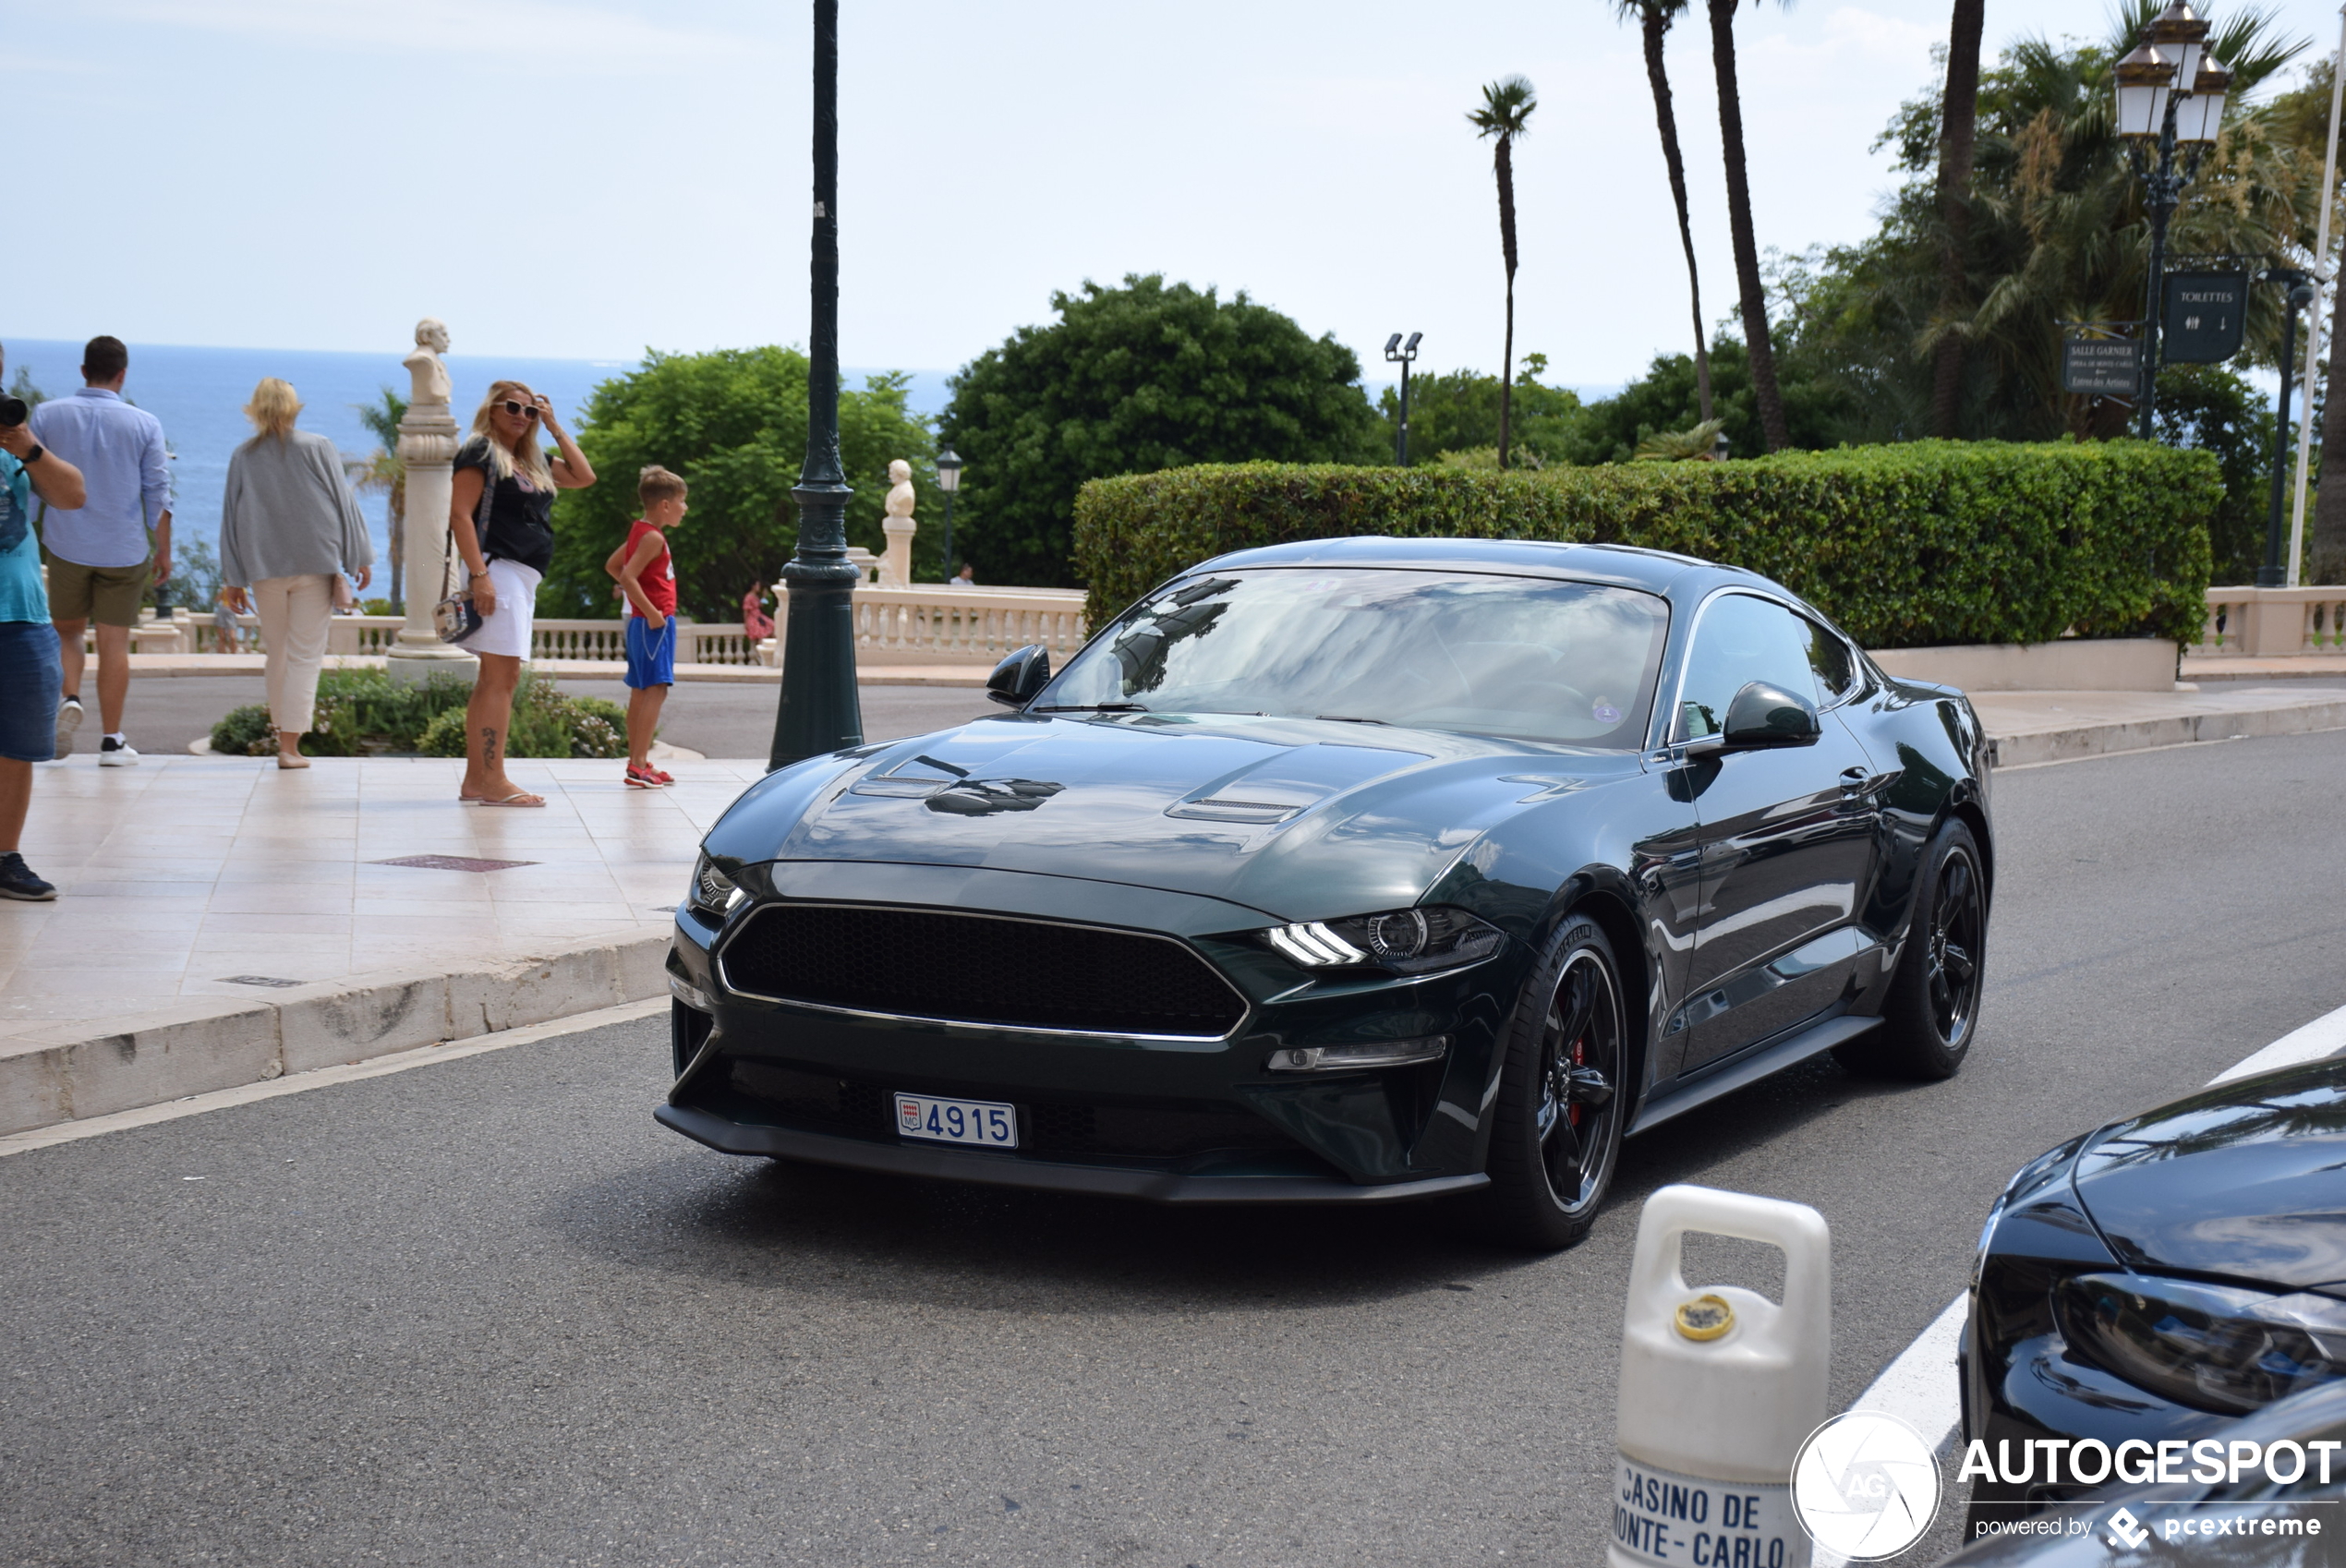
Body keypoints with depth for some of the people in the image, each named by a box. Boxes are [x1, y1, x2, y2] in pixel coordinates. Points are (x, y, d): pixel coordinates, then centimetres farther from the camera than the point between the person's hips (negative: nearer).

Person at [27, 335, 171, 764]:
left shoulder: (47, 415, -1)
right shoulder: (144, 424, -3)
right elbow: (158, 494, -2)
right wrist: (163, 550, 8)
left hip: (65, 547, 1)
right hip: (124, 550, -1)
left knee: (68, 630, 19)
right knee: (114, 642, 5)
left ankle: (70, 698, -7)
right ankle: (112, 741, 6)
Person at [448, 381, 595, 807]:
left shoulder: (533, 461, 20)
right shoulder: (480, 453, -4)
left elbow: (584, 477, 20)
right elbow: (459, 514, -12)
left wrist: (555, 428, 14)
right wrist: (478, 575, -20)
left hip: (524, 578, 9)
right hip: (498, 570, -9)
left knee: (494, 678, 9)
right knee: (503, 675, -13)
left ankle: (475, 780, 12)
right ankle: (494, 783, -16)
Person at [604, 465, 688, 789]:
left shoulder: (640, 531, 14)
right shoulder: (653, 537, -15)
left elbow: (612, 566, 24)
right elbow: (627, 576, -25)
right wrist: (651, 612, -22)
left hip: (642, 621, 10)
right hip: (655, 623, -10)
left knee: (640, 692, 13)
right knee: (655, 690, -12)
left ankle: (637, 762, 18)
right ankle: (639, 766, -17)